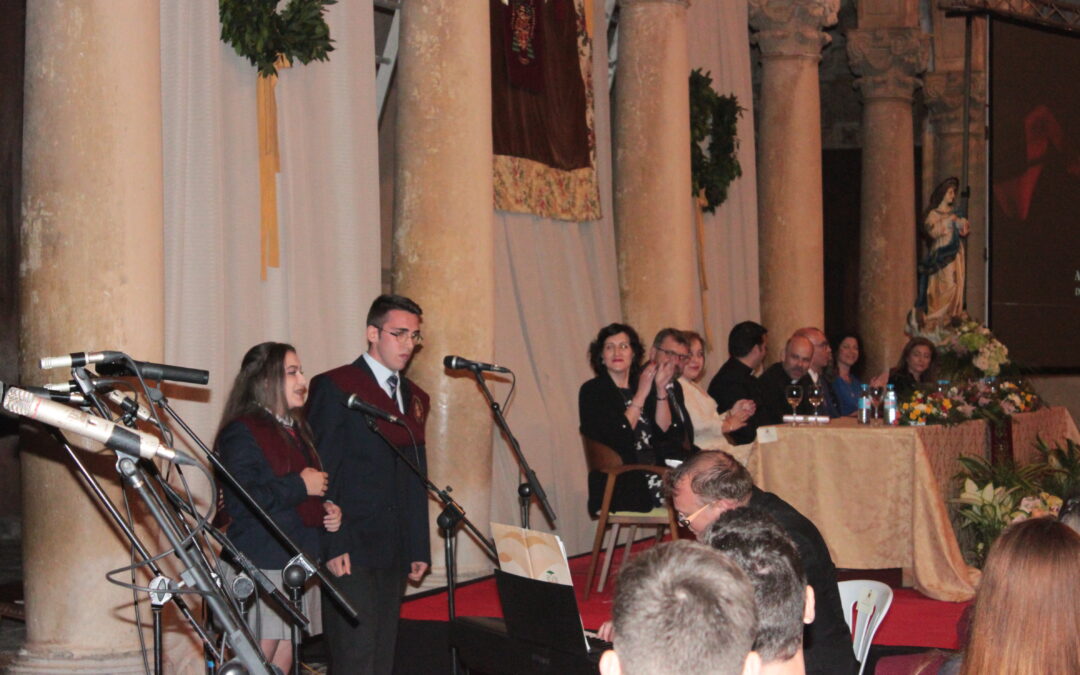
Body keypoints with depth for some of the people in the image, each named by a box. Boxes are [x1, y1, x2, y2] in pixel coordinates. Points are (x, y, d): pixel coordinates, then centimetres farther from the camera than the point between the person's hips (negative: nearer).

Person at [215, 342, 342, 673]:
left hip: (298, 563, 8)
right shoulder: (241, 432, -9)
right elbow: (241, 502, -21)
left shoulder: (296, 431, 18)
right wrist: (300, 486, -16)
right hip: (259, 566, -8)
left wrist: (327, 511, 10)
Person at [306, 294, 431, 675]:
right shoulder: (335, 387, -4)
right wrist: (331, 546, -16)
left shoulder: (414, 398, 17)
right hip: (351, 551, -7)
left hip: (395, 553, 7)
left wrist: (420, 548, 14)